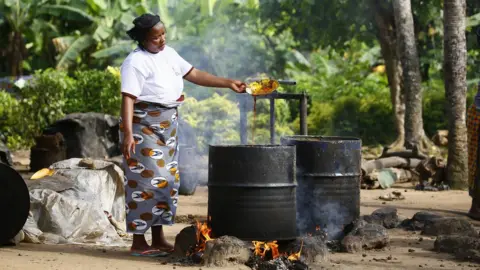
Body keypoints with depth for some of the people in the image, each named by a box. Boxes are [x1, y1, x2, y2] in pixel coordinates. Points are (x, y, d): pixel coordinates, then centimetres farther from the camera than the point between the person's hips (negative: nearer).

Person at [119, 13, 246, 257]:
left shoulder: (168, 54, 10)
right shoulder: (136, 62, -15)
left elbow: (194, 75, 15)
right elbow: (128, 99, -21)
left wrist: (228, 83, 9)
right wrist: (128, 133, -30)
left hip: (167, 126, 9)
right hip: (143, 126, -8)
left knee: (167, 180, 10)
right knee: (147, 181, -9)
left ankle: (158, 239, 17)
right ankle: (138, 242, -3)